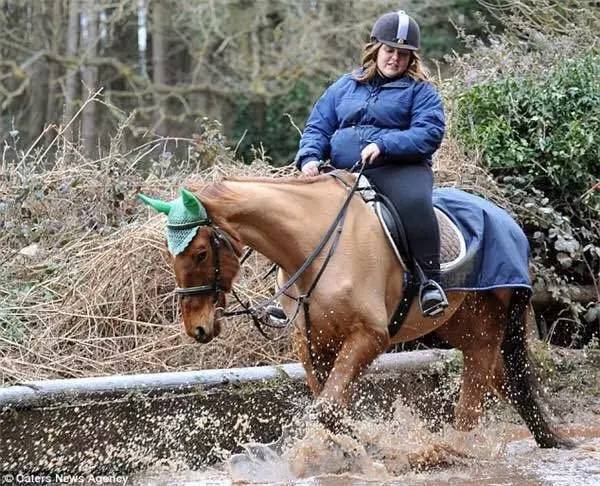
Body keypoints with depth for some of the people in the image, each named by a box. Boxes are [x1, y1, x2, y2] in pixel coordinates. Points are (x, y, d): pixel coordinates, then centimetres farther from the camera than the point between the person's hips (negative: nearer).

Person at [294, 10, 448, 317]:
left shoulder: (420, 91, 8)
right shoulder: (344, 87, 21)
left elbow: (429, 133, -8)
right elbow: (317, 128, 18)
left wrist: (383, 145, -22)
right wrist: (310, 158, -5)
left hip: (399, 169, -4)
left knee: (414, 203, -37)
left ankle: (430, 281, -32)